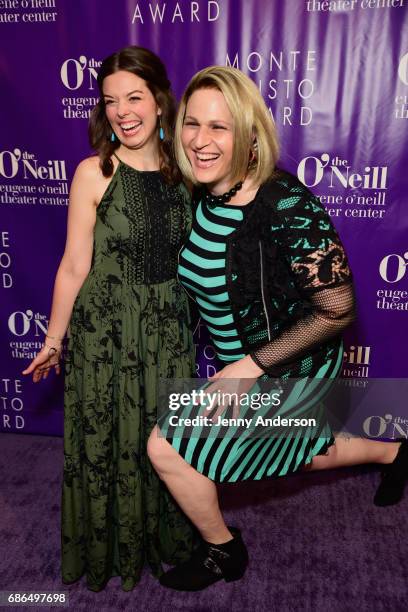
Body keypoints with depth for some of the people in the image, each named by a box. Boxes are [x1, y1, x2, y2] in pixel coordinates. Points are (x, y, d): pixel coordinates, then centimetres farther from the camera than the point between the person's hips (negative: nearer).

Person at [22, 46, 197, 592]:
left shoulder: (180, 169, 2)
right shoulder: (94, 173, -10)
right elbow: (74, 266, -7)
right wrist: (53, 340, -1)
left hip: (169, 331, 4)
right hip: (106, 331, -3)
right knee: (107, 443, 11)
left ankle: (163, 539, 43)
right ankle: (108, 553, 38)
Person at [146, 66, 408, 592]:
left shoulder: (288, 209, -30)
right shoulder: (203, 196, -8)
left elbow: (338, 311, -25)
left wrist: (253, 366, -24)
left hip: (292, 369, -7)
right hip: (243, 360, 8)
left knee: (167, 446, -7)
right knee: (297, 453, 29)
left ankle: (223, 552, 22)